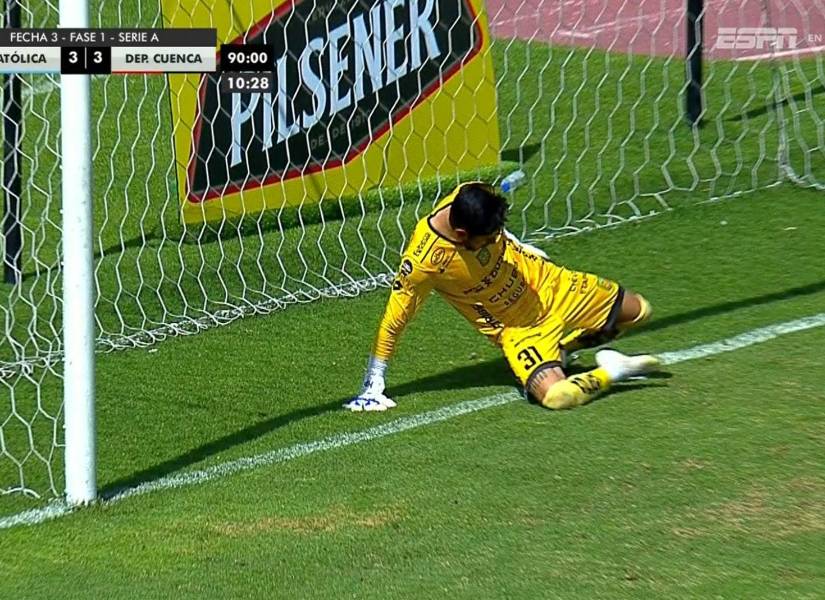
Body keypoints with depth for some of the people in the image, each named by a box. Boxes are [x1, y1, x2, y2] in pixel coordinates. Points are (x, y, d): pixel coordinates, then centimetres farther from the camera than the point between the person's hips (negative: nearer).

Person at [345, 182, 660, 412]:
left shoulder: (473, 196, -19)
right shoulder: (422, 261, -33)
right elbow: (393, 322, -22)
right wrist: (373, 387, -17)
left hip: (546, 283, 5)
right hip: (514, 327, -5)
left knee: (638, 311, 10)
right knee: (555, 395, -30)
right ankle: (608, 373, 0)